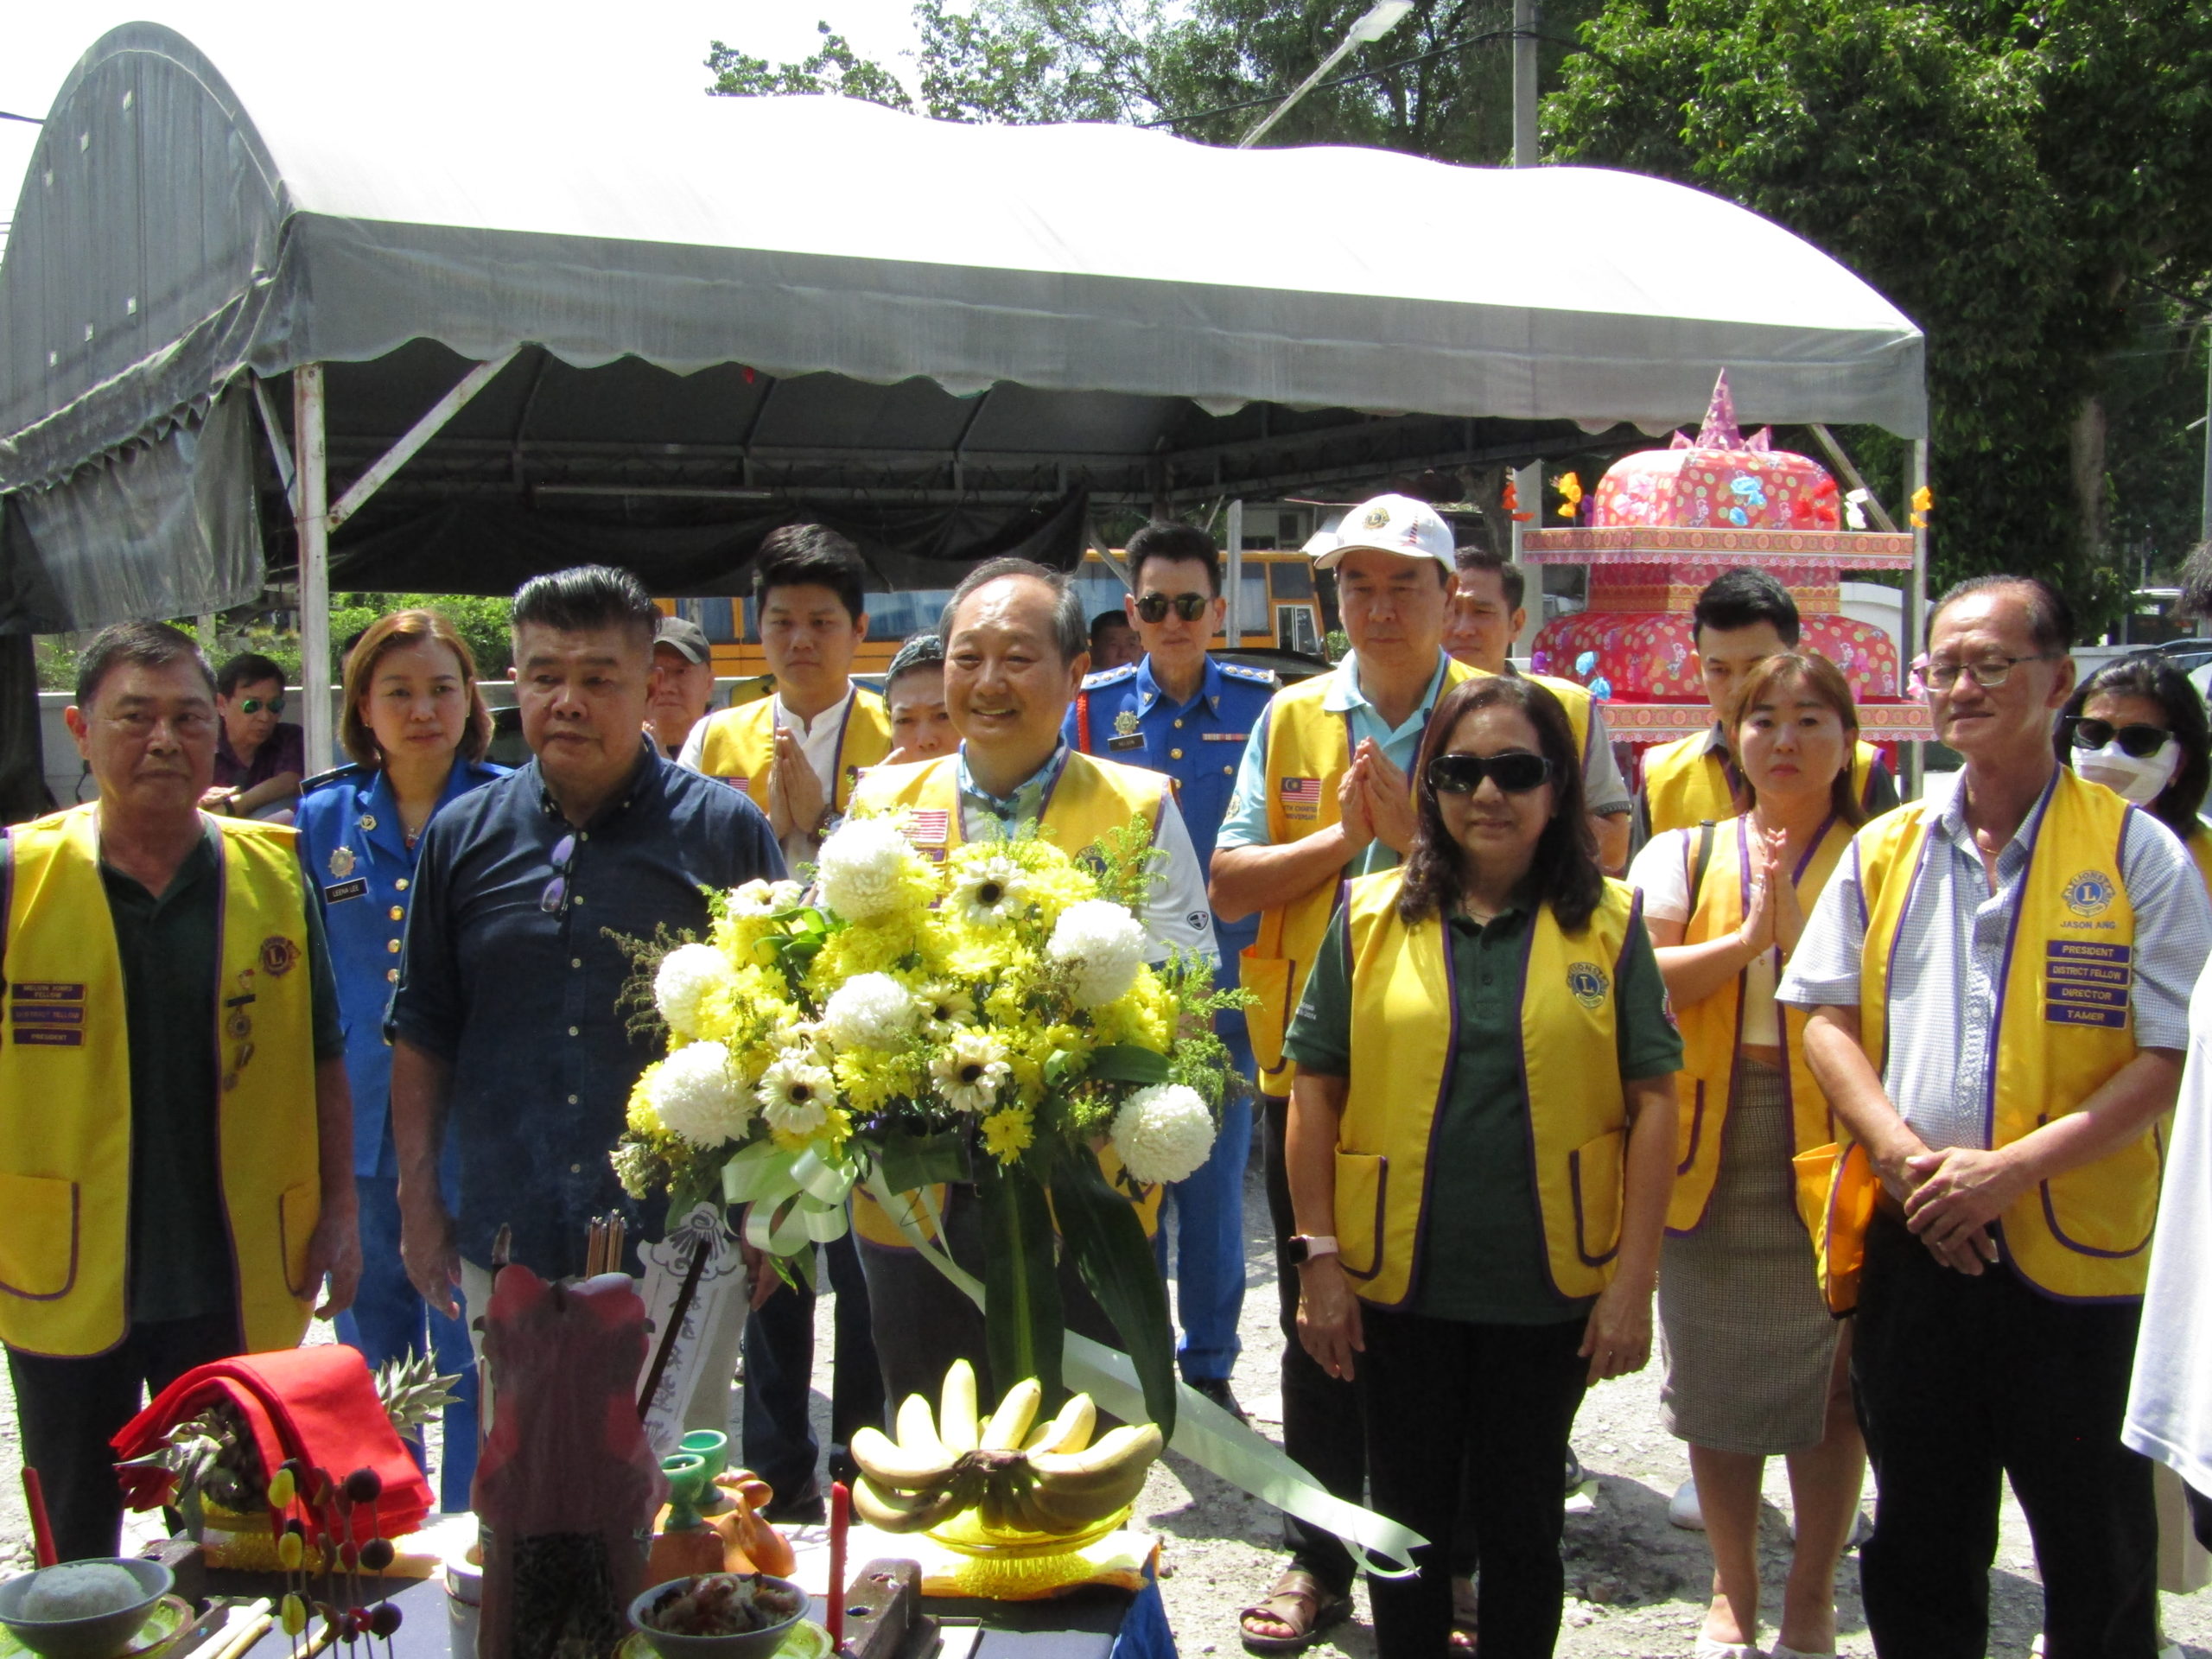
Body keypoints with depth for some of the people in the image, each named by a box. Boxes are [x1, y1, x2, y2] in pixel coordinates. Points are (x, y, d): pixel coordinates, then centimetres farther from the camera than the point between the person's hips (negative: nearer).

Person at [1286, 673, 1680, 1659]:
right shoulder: (1371, 915, -1)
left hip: (1551, 1287, 0)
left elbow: (1652, 1100, -3)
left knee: (1522, 1523, 14)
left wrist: (1633, 1282, -8)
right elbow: (1315, 1090, 1)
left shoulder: (1608, 921, -1)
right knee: (1406, 1519, 14)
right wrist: (1319, 1257, -4)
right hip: (1398, 1282, 1)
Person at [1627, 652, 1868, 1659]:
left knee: (1834, 1379, 5)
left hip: (1831, 1147, -2)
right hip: (1710, 1149, 2)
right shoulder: (1683, 855, 8)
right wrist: (1748, 936, -14)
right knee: (1717, 1380, 10)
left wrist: (1796, 926, -19)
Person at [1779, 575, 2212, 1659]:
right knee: (1918, 1542, 17)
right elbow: (1826, 1014, 6)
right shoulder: (1884, 849, 8)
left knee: (2099, 1564, 8)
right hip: (1908, 1246, 4)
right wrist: (1901, 1153, -11)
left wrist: (2013, 1168, -19)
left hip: (2073, 1254, -3)